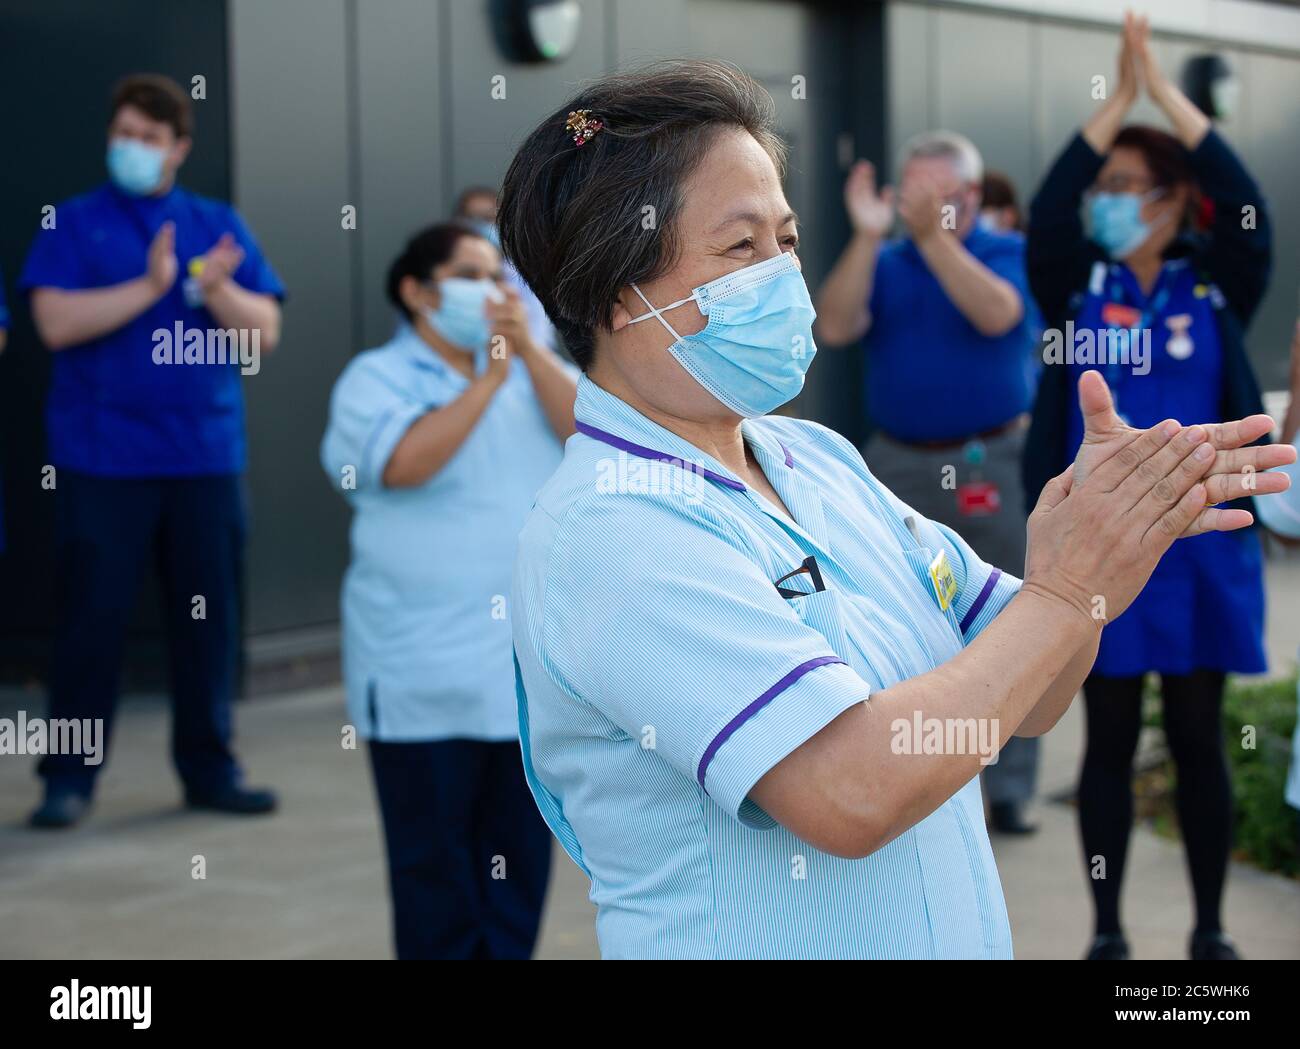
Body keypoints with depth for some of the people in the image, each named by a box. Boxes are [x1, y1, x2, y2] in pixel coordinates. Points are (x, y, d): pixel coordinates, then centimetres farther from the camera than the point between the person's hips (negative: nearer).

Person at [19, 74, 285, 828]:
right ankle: (70, 779, 8)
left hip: (206, 455, 3)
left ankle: (210, 767, 16)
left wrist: (217, 291, -15)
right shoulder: (75, 223, 4)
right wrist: (148, 288, -16)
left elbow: (265, 333, 4)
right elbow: (57, 323, -9)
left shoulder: (220, 226, 11)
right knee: (94, 617, 0)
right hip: (103, 459, -2)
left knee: (208, 617, 6)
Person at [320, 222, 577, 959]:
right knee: (435, 863, 3)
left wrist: (529, 351, -14)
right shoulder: (377, 378, -3)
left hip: (536, 662, 5)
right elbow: (406, 462, -21)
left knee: (523, 857, 11)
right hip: (428, 675, -4)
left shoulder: (534, 368, 11)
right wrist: (491, 375, -17)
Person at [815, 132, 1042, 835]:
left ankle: (1009, 790, 3)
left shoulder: (1009, 253, 1)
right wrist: (867, 236, -14)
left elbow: (996, 314, -20)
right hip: (899, 465, 3)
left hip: (993, 466, -3)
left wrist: (932, 234, -24)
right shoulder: (885, 263, 9)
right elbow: (833, 327, -7)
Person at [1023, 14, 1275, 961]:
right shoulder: (1077, 286, 1)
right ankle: (1107, 929, 18)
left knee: (1199, 739, 8)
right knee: (1110, 739, 7)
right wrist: (1117, 96, -19)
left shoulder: (1214, 287, 1)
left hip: (1200, 542, 0)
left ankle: (1210, 929, 20)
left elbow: (1250, 210, -16)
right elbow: (1045, 216, -17)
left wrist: (1165, 89, -17)